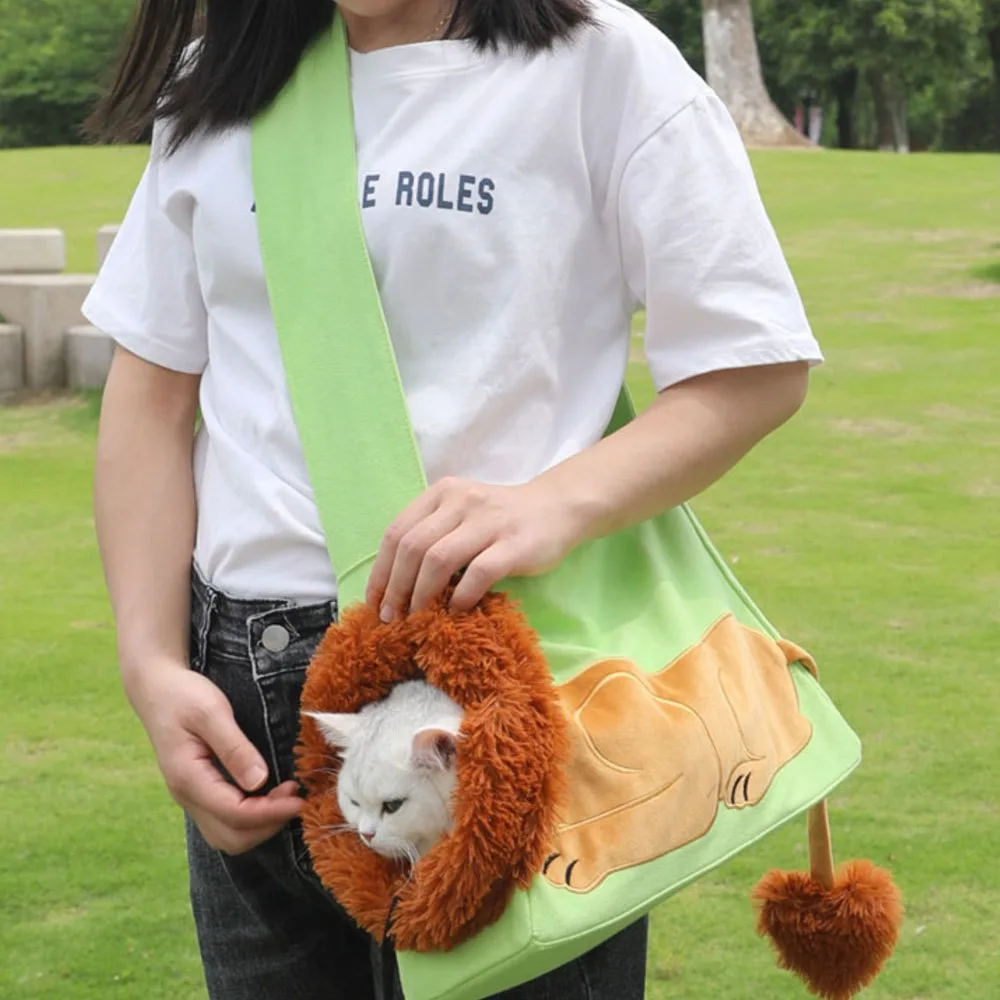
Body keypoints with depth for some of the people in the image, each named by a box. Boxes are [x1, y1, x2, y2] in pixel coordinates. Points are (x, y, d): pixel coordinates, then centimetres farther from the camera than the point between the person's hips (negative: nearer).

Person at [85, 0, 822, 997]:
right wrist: (153, 668, -1)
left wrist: (557, 502, -24)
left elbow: (759, 366, -7)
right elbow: (154, 394, 11)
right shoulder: (214, 88, 10)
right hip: (243, 699, 5)